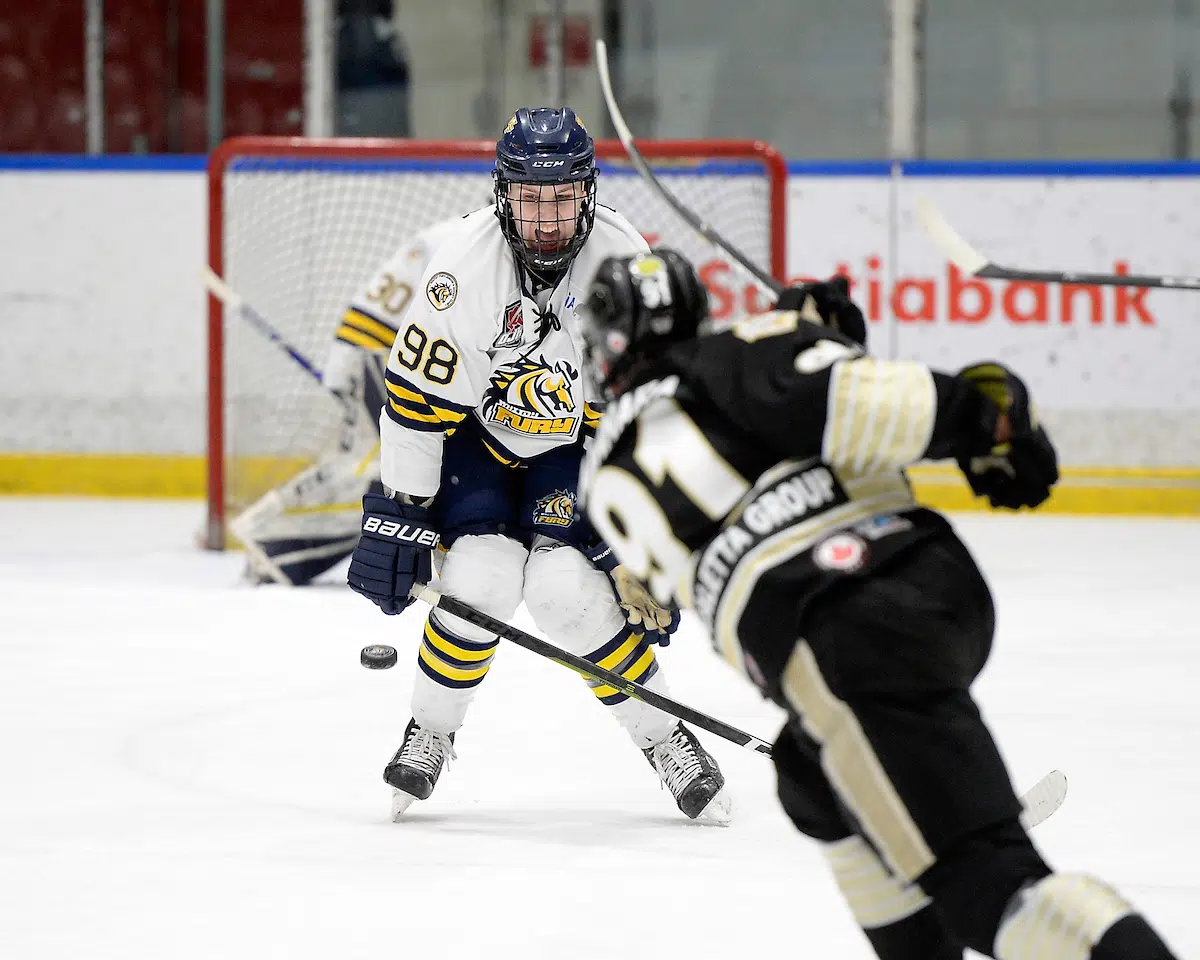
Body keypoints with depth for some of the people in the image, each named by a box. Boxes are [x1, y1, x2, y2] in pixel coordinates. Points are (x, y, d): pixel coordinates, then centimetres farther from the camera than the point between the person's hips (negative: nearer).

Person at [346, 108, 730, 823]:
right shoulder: (464, 267, -25)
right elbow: (415, 396, -17)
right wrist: (399, 517, -16)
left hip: (578, 439, 0)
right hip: (476, 434, 0)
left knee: (563, 584, -20)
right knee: (484, 571, -21)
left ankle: (665, 739, -3)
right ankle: (430, 735, 4)